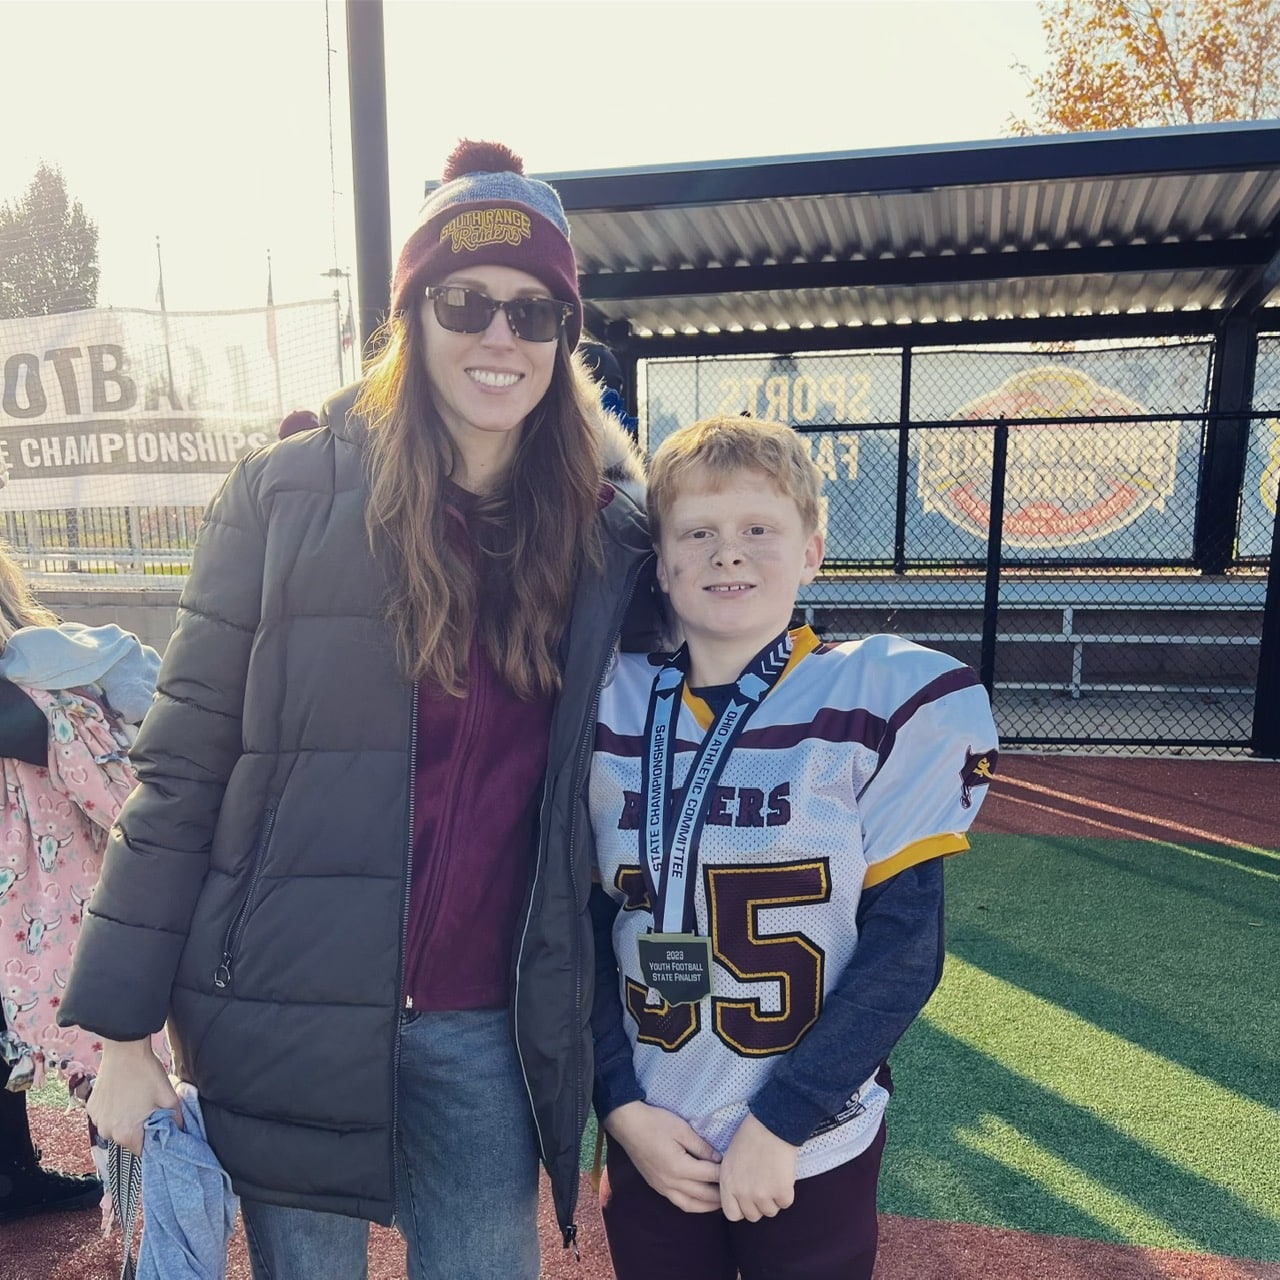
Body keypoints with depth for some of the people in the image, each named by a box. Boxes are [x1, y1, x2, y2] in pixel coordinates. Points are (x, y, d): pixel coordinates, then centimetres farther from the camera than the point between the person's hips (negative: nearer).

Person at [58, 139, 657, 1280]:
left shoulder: (609, 534, 0)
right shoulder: (289, 496, -7)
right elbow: (182, 770, -5)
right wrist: (122, 1028, -5)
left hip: (490, 1028, 2)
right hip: (292, 1014, -1)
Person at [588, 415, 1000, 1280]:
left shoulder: (885, 704, -12)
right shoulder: (613, 712, -5)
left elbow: (905, 945, -12)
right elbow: (587, 929, 0)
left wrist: (781, 1122, -12)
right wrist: (622, 1105, -7)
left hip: (814, 1157, -2)